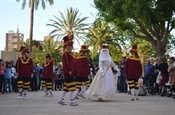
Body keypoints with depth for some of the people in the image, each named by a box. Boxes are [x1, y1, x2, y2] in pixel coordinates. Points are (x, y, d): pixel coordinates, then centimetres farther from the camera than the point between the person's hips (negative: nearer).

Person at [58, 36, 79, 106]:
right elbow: (65, 64, -19)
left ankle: (61, 100, 19)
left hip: (72, 74, 10)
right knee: (72, 87, -7)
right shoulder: (65, 54, -12)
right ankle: (72, 101, -2)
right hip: (69, 74, -10)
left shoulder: (70, 54, 18)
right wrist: (68, 72, -24)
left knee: (66, 87, 13)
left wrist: (74, 72, 19)